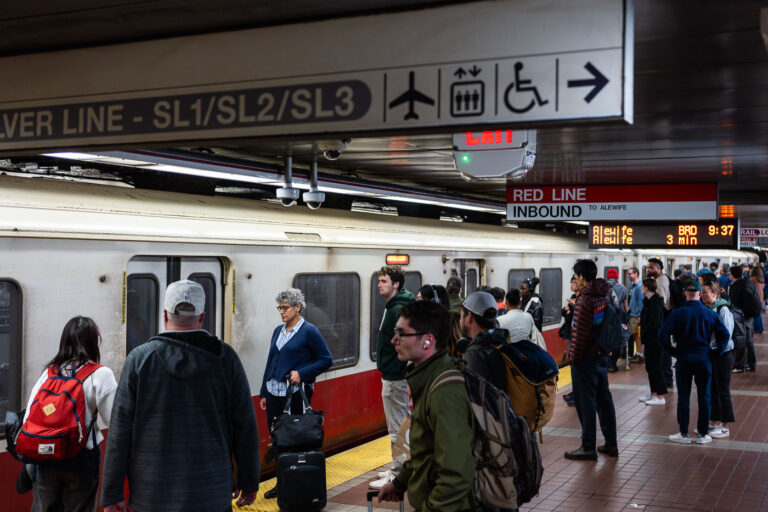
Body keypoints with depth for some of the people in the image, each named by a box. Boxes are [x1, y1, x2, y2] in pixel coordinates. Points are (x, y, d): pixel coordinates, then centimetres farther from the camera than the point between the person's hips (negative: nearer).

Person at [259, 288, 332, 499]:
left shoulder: (309, 331, -6)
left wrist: (301, 373, -15)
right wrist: (264, 393, 17)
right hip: (274, 393, 6)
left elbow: (326, 359, -5)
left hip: (296, 394, -6)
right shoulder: (278, 331, 13)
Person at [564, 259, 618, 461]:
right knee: (604, 398, 15)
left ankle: (588, 448, 4)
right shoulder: (605, 296, 8)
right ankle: (611, 444, 22)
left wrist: (574, 357, -11)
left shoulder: (586, 300, -18)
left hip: (586, 358, -9)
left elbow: (580, 333, -19)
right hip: (602, 355, 9)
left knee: (586, 402, -2)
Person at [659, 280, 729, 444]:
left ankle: (684, 434, 9)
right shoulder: (710, 314, -2)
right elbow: (725, 334, -4)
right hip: (704, 357, 1)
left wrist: (672, 350, -2)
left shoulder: (678, 313, -7)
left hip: (684, 358, -1)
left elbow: (663, 333, -14)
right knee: (704, 397, 8)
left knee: (683, 397, 5)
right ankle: (703, 434, 13)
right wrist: (717, 352, 3)